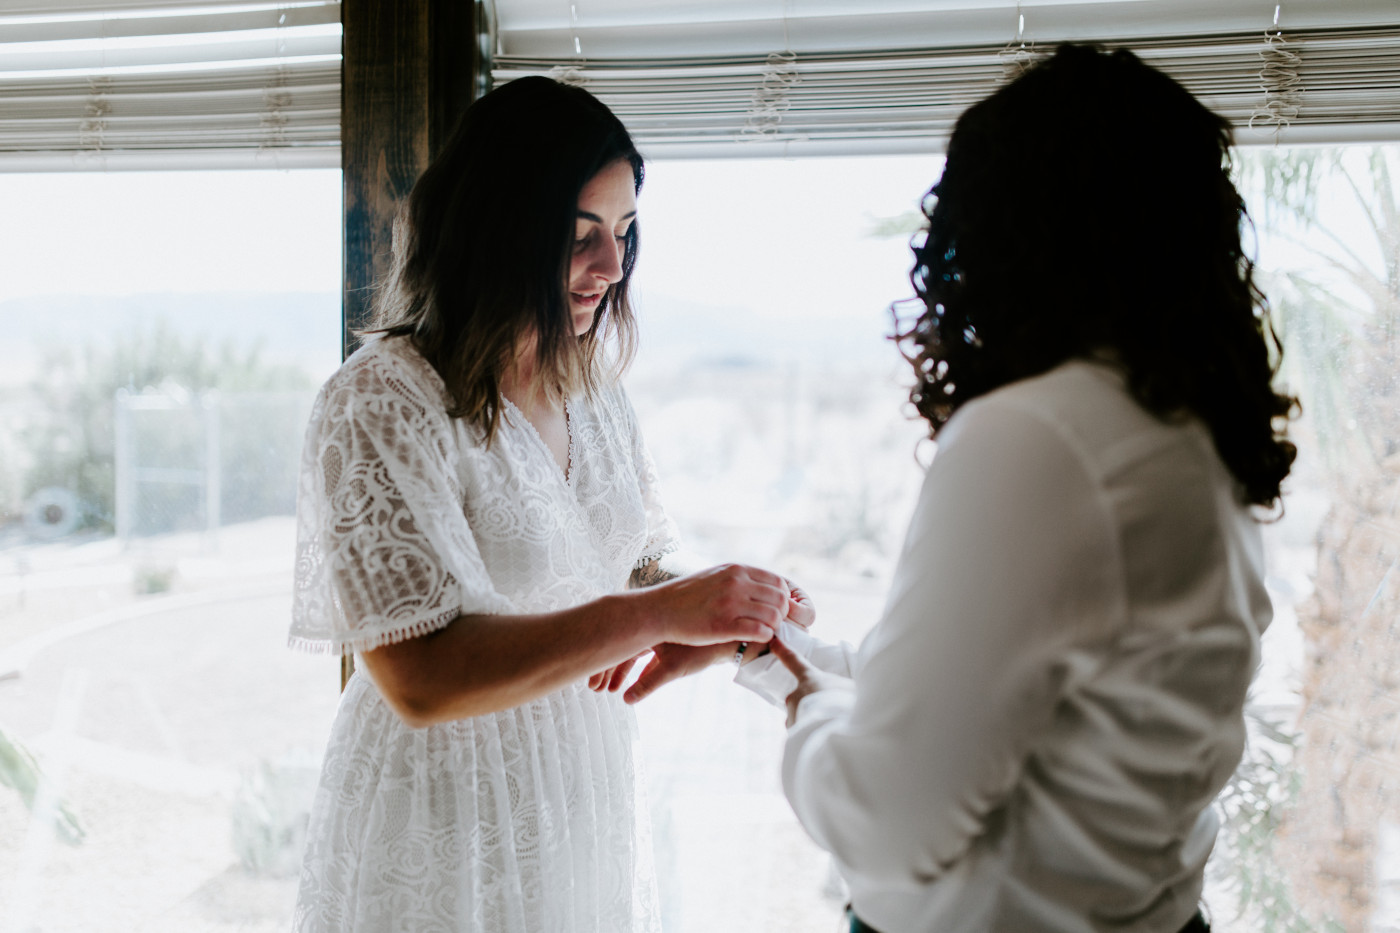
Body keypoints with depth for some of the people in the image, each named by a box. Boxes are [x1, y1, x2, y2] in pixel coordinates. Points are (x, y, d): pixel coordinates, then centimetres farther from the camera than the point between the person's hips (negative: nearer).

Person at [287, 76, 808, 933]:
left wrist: (736, 622, -14)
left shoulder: (598, 397, 5)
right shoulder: (380, 403, -18)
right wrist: (654, 612, -30)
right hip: (446, 853, -6)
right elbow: (421, 678, -25)